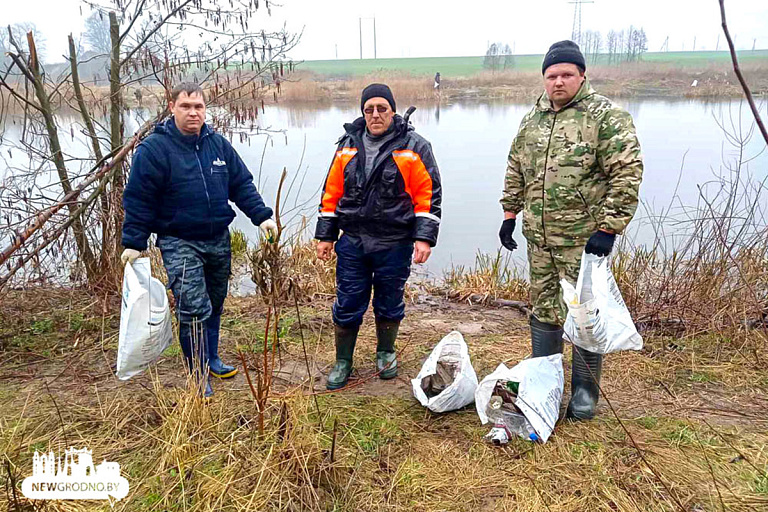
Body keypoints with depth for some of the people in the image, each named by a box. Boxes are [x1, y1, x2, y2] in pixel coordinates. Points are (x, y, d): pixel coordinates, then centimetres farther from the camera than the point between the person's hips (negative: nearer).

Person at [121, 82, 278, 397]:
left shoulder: (218, 144, 5)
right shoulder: (154, 148, -10)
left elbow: (242, 185, 9)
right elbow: (139, 200, -8)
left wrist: (261, 215, -1)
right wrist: (133, 243, -9)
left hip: (218, 240, 6)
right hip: (179, 243, -5)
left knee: (214, 304, 17)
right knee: (193, 308, -13)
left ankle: (210, 360, 36)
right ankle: (199, 378, 1)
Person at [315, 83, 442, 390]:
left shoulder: (414, 147, -3)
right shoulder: (348, 145, 7)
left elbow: (429, 195, -5)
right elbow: (331, 193, 11)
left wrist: (424, 238, -12)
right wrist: (325, 235, 9)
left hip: (394, 246, -2)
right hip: (352, 242, 2)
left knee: (389, 304, 13)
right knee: (347, 305, 6)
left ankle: (386, 354, 36)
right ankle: (343, 362, 24)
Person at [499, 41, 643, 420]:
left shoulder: (606, 116, -7)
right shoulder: (531, 120, 13)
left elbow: (626, 174, -13)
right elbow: (515, 171, 21)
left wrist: (608, 228, -18)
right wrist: (510, 215, 16)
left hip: (584, 240, -6)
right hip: (539, 238, 6)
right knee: (543, 311, 15)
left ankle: (584, 393, 20)